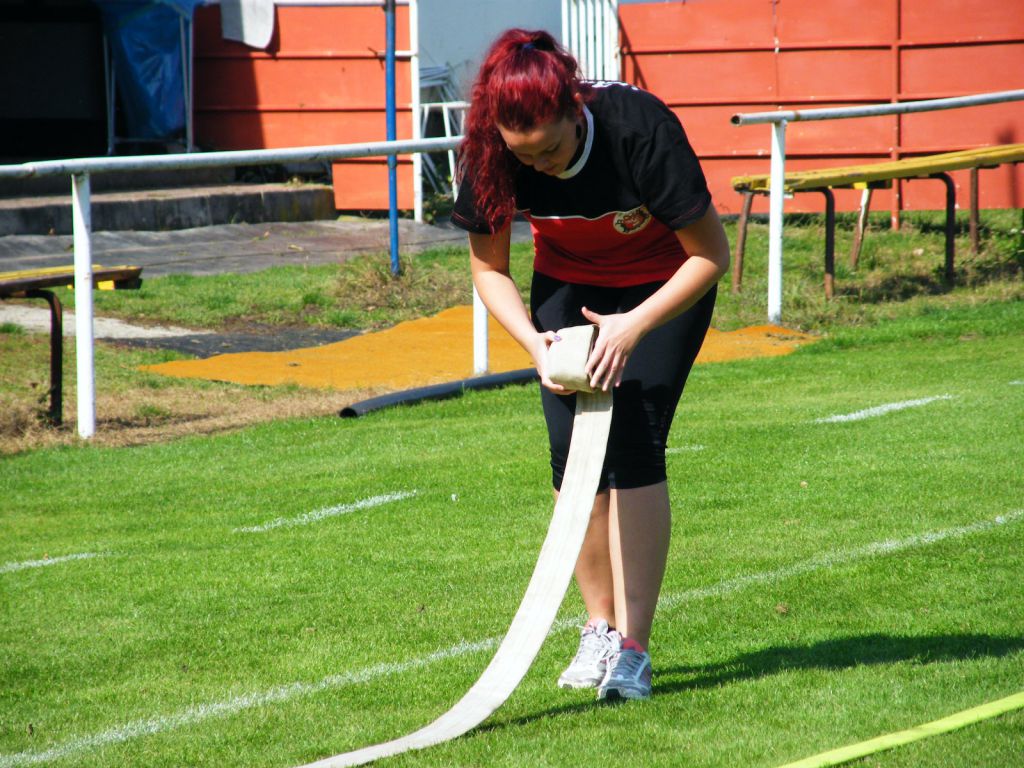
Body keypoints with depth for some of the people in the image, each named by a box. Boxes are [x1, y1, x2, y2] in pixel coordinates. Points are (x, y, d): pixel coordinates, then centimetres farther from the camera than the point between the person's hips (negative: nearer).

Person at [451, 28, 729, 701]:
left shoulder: (638, 127, -35)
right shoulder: (493, 152, -24)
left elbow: (712, 254, -24)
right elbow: (489, 267, -7)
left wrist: (633, 327, -32)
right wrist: (534, 341, -23)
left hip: (665, 285, -3)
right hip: (568, 284, 3)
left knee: (633, 445, -17)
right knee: (572, 448, -8)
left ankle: (633, 648, -16)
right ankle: (600, 625, 11)